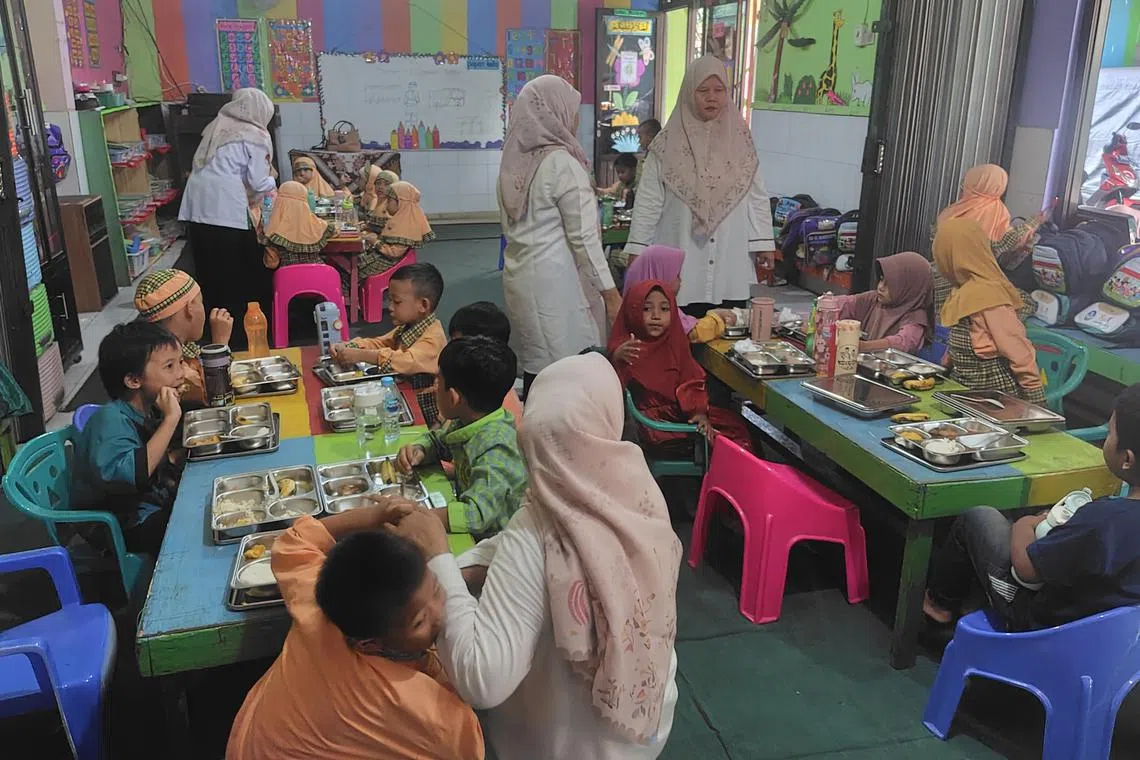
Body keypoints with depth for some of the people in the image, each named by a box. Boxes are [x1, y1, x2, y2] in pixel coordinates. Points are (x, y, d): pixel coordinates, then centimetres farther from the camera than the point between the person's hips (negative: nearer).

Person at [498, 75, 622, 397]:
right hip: (555, 281, -8)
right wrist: (610, 292, -9)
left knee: (535, 367, 13)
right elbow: (583, 237, -14)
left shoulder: (514, 160, 9)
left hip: (520, 276, 8)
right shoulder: (562, 163, -13)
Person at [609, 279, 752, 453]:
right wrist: (616, 359, -38)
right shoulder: (624, 348, -7)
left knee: (734, 425, -4)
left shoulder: (674, 343, 9)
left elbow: (691, 381, 9)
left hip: (679, 411, 6)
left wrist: (700, 411, -9)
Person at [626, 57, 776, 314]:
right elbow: (649, 201, 1)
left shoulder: (740, 139, 8)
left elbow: (757, 196, 9)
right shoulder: (668, 144, 0)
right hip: (681, 268, -2)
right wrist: (637, 248, -1)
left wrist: (764, 242, 5)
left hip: (730, 267, 2)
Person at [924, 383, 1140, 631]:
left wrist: (1024, 525, -3)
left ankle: (941, 602, 32)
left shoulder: (1106, 519, -37)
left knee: (979, 519, 8)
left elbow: (1025, 566, -22)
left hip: (1040, 621, -7)